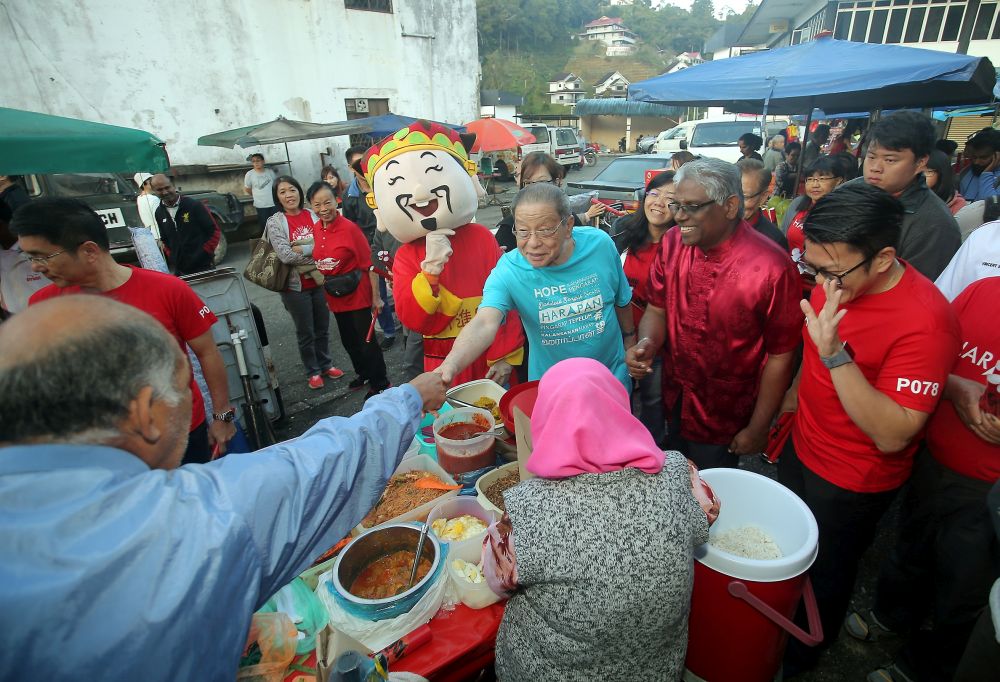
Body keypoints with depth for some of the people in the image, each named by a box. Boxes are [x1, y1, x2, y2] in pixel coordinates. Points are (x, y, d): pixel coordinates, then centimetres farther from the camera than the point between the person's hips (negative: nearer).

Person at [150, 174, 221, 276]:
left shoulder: (194, 206, -9)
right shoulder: (159, 213, 7)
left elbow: (214, 231, -7)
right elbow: (164, 239, 20)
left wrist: (205, 254, -9)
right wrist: (171, 257, 9)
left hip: (201, 266, -5)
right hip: (178, 270, 5)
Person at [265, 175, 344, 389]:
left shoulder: (313, 215, 1)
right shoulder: (275, 222, -7)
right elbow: (285, 255, -18)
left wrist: (302, 248, -20)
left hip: (319, 282, 3)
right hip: (296, 286, -3)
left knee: (322, 328, 16)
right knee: (305, 332, 10)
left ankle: (325, 365, 35)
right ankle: (312, 372, 26)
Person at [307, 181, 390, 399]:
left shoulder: (349, 228, -18)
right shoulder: (316, 229, 1)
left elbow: (368, 264, -17)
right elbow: (320, 262, 12)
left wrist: (375, 297, -16)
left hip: (358, 295, -7)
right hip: (335, 297, 7)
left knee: (366, 340, 2)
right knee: (348, 340, 21)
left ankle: (379, 383, 20)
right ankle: (363, 373, 42)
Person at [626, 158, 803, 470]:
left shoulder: (772, 268, -24)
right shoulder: (672, 243, -10)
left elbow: (780, 355, -16)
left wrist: (758, 428, -8)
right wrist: (647, 344, -23)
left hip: (725, 420, -4)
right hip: (673, 403, 4)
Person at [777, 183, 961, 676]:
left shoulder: (925, 321, -32)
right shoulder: (836, 280, -10)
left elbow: (892, 436, -34)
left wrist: (835, 355, -43)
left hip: (853, 482, -6)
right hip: (802, 448, 7)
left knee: (823, 576, 20)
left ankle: (796, 659, 49)